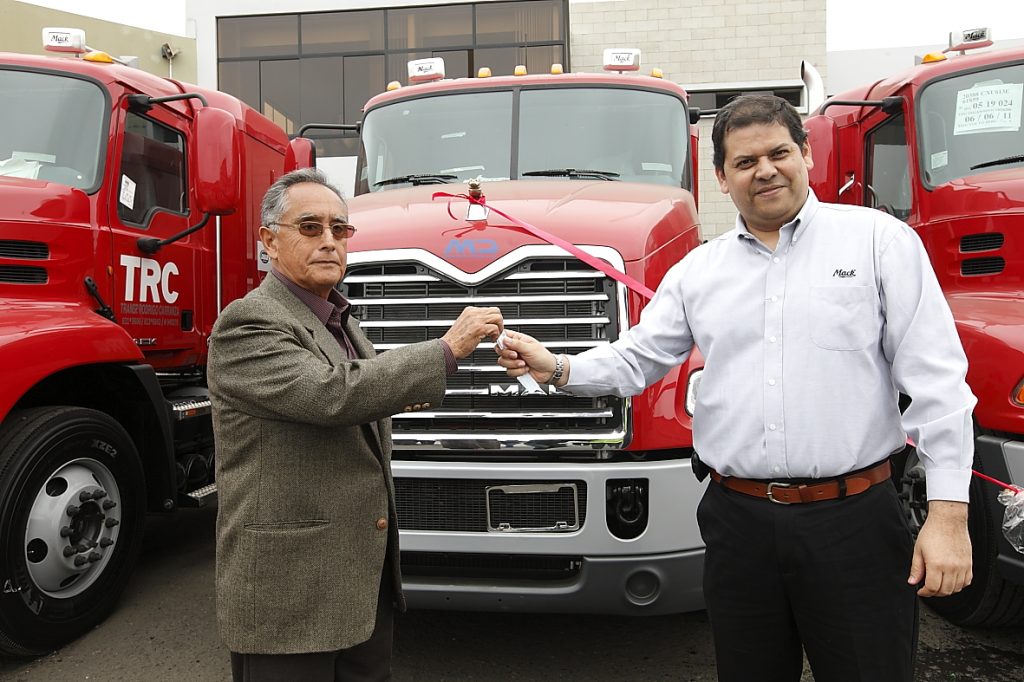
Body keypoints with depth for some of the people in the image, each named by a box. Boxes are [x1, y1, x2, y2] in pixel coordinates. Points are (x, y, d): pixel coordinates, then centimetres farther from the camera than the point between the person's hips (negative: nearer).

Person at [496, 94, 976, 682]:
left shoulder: (879, 239, -1)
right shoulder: (698, 271, 9)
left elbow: (934, 379, -5)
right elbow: (635, 360, 11)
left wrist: (948, 512, -10)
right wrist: (558, 369, -8)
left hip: (854, 521, -3)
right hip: (739, 522, 3)